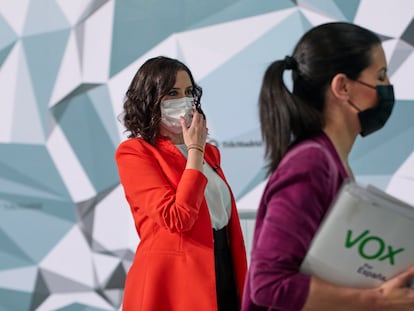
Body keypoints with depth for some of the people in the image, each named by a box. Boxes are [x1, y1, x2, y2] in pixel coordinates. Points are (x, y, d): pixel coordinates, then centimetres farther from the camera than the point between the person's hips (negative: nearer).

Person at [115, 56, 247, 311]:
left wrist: (242, 287, 10)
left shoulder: (209, 152, 14)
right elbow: (176, 219, -19)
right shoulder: (134, 152, -7)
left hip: (224, 282, 6)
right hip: (171, 283, -6)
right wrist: (195, 151, -12)